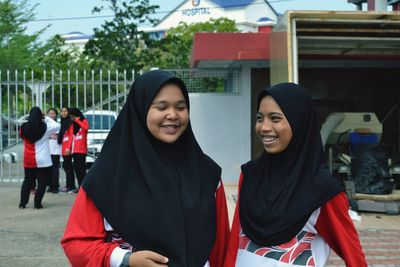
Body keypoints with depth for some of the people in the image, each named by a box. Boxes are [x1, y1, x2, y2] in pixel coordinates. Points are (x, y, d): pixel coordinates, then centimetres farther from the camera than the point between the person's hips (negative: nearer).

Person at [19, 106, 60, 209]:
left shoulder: (24, 127, -2)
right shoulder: (45, 127, -11)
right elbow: (57, 126, 2)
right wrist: (47, 118, 9)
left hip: (28, 160, 4)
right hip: (42, 160, -4)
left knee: (27, 180, 17)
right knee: (42, 182, 4)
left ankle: (22, 203, 15)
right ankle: (37, 203, -1)